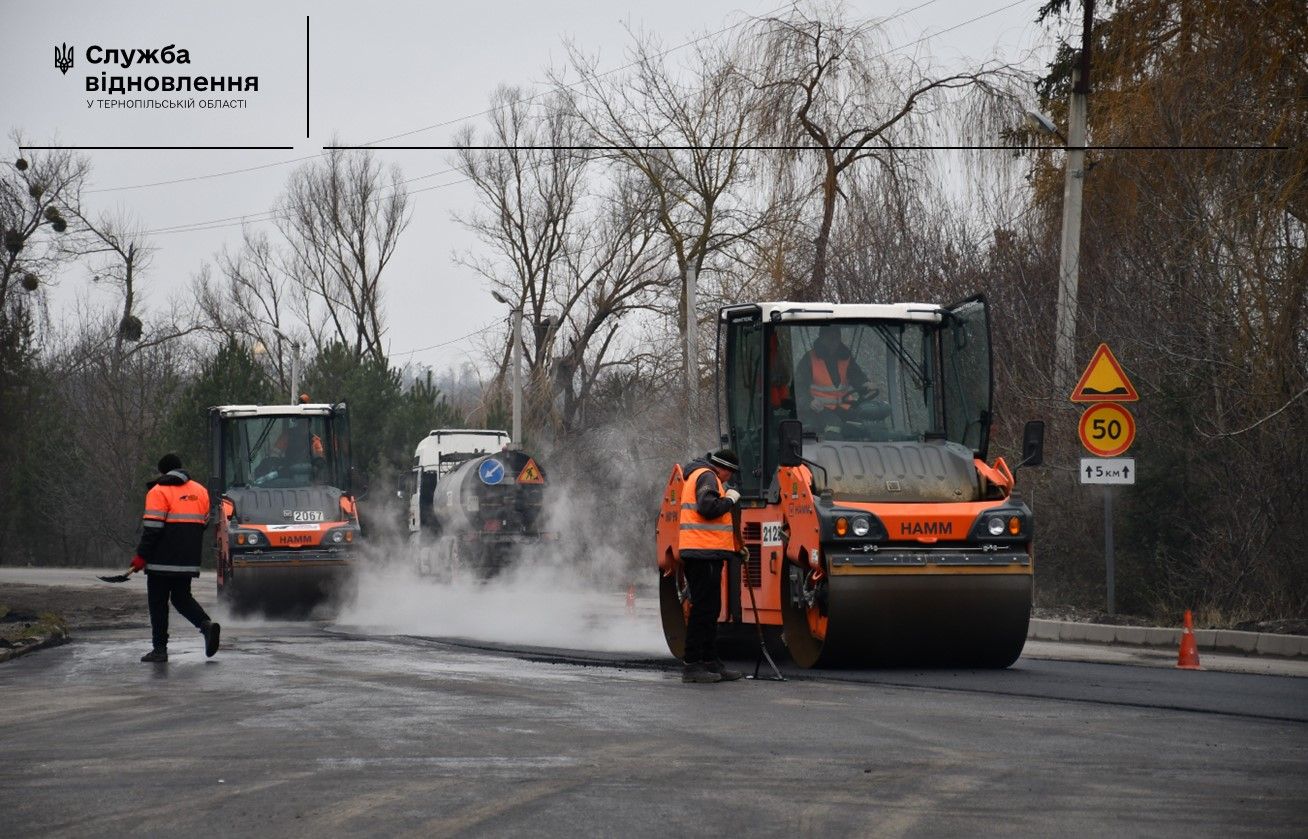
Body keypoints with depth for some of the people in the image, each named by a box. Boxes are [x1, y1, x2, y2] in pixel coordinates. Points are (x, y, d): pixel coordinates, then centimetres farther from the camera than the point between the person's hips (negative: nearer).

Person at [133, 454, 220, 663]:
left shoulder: (158, 492, -8)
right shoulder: (200, 491, 12)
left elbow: (152, 528, -14)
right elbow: (203, 524, 17)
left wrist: (141, 556, -10)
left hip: (163, 560, -6)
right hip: (189, 560, 6)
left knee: (158, 602, 2)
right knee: (182, 597, 16)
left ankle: (160, 648, 2)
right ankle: (206, 625, -8)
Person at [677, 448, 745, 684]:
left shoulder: (696, 476, 24)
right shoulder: (707, 477, -9)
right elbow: (708, 508, -23)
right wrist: (730, 499, -9)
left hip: (701, 553, 11)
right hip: (704, 552, -11)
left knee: (710, 610, 15)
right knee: (703, 609, -10)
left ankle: (710, 661, 20)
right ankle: (692, 666, -11)